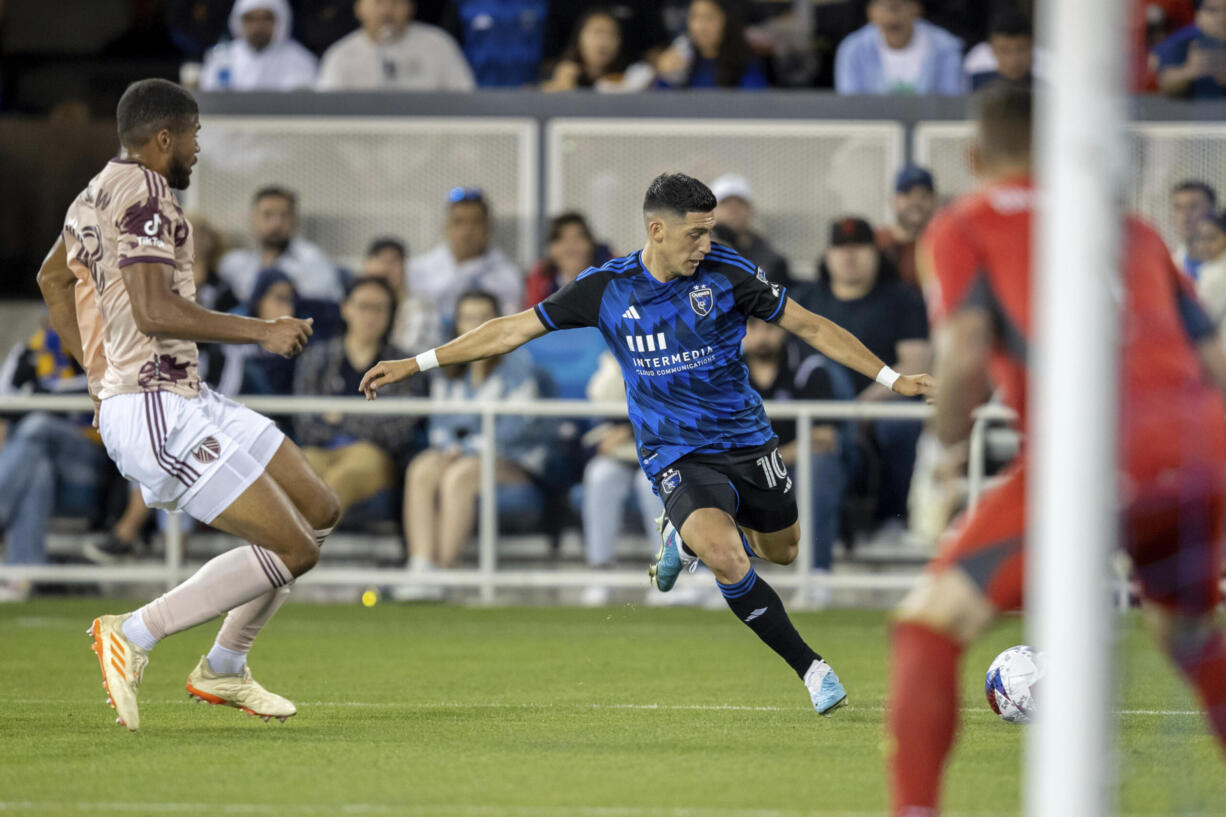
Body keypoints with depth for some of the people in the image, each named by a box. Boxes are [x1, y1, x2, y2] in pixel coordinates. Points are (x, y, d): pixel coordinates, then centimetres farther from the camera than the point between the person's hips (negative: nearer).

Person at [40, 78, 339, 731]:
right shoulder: (143, 193, -14)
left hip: (184, 401, 11)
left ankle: (224, 670, 21)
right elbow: (153, 310, -24)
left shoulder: (100, 191, 18)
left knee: (319, 513, 15)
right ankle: (134, 635, -10)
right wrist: (262, 332, -17)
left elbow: (52, 277, 34)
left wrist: (99, 375, 37)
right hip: (157, 413, -11)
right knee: (292, 550, -13)